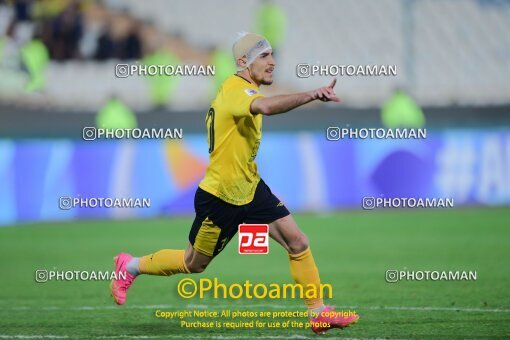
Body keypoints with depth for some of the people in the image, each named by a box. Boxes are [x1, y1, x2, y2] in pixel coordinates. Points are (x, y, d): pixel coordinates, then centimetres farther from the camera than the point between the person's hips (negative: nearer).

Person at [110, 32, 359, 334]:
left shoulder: (243, 90, 8)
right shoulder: (236, 90, -24)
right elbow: (266, 107, -48)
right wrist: (310, 95, -59)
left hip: (250, 189, 9)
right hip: (219, 196, -9)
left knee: (298, 242, -4)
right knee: (193, 264, 11)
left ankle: (319, 312, 3)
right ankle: (130, 267, 34)